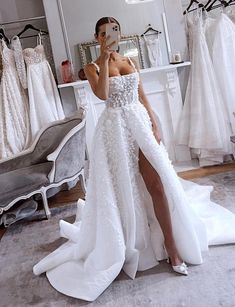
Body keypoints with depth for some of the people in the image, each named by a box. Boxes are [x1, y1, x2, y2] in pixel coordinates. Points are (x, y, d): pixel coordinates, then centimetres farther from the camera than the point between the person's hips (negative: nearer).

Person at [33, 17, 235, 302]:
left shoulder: (129, 61, 15)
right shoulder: (93, 67, 2)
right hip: (115, 127, -3)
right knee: (124, 187, 4)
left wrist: (155, 125, 4)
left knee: (158, 183, -3)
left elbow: (142, 96, 12)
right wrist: (105, 59, -15)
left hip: (140, 123, 4)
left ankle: (172, 246, 9)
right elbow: (102, 94, -18)